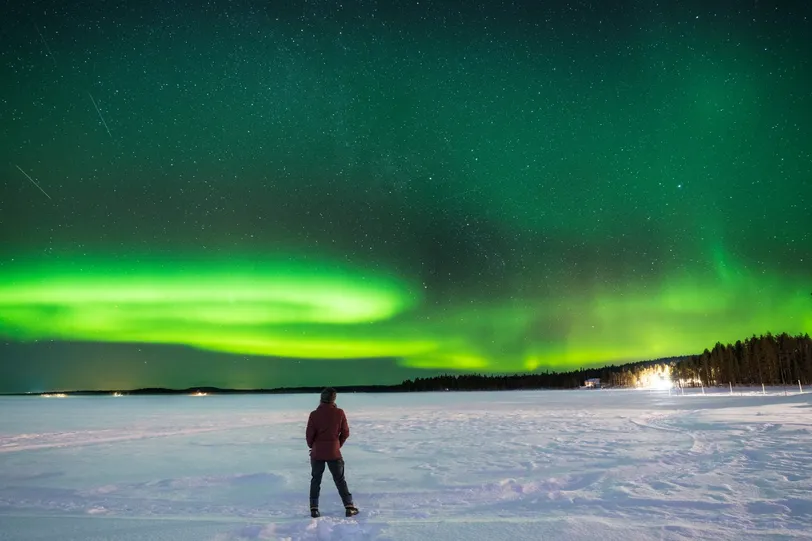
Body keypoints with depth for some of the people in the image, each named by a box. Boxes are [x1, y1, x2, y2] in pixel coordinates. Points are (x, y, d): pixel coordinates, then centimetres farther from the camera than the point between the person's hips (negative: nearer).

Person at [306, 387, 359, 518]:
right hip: (334, 453, 0)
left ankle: (314, 509, 14)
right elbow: (345, 433, -3)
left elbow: (309, 434, -7)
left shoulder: (314, 414, -11)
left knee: (315, 480, 15)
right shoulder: (339, 413, -9)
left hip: (317, 453, 0)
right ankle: (349, 507, 11)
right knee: (340, 480, 11)